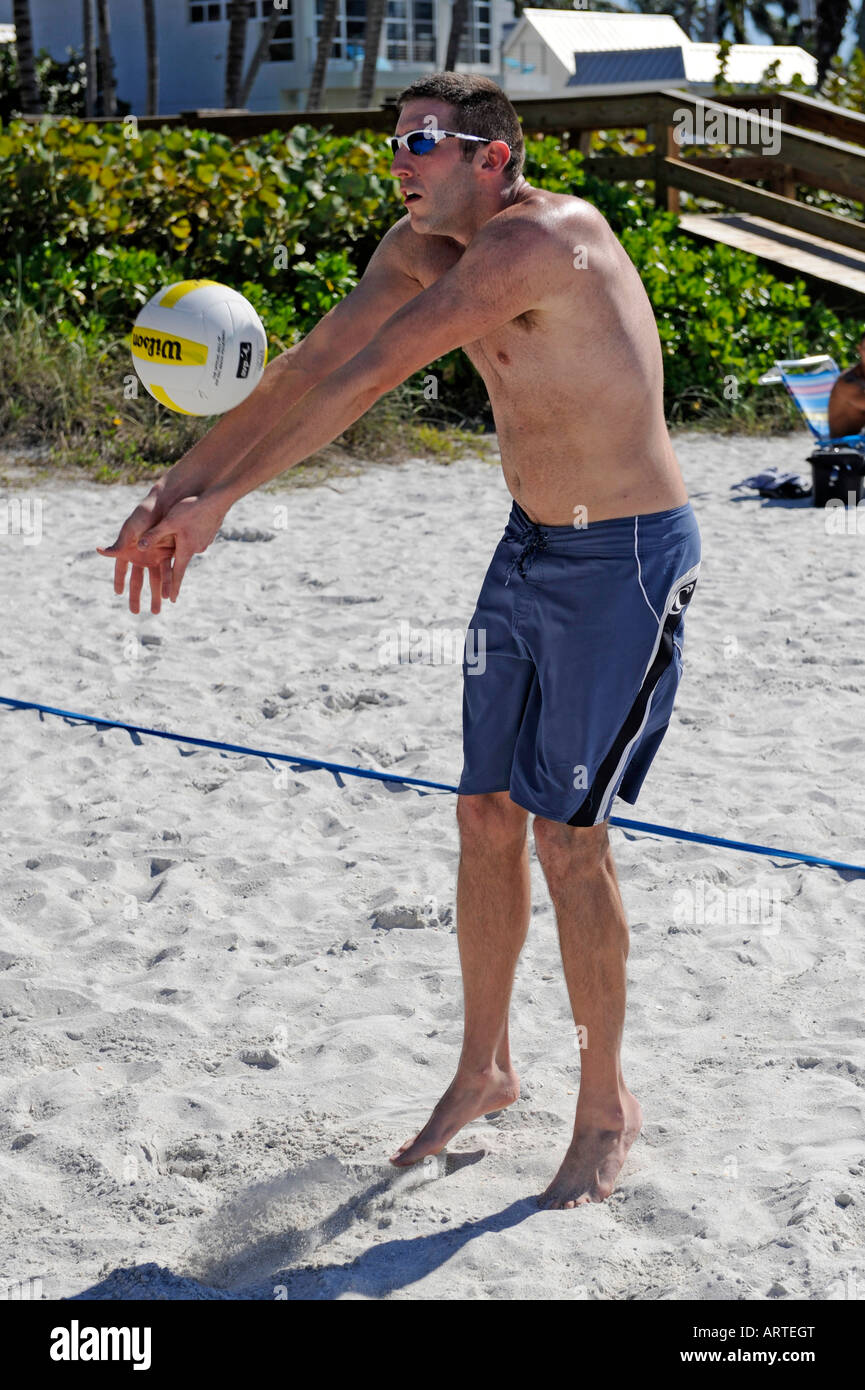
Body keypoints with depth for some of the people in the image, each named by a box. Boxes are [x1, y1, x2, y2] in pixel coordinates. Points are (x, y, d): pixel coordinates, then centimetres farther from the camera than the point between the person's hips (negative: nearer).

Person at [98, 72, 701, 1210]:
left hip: (628, 559, -8)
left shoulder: (544, 239, -25)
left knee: (566, 835, -6)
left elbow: (373, 375, -28)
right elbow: (311, 366, 2)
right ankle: (484, 1071, 27)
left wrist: (221, 501, -28)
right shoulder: (423, 248, 3)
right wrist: (176, 485, -5)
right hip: (531, 548, 8)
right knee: (487, 816, 10)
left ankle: (607, 1108, 12)